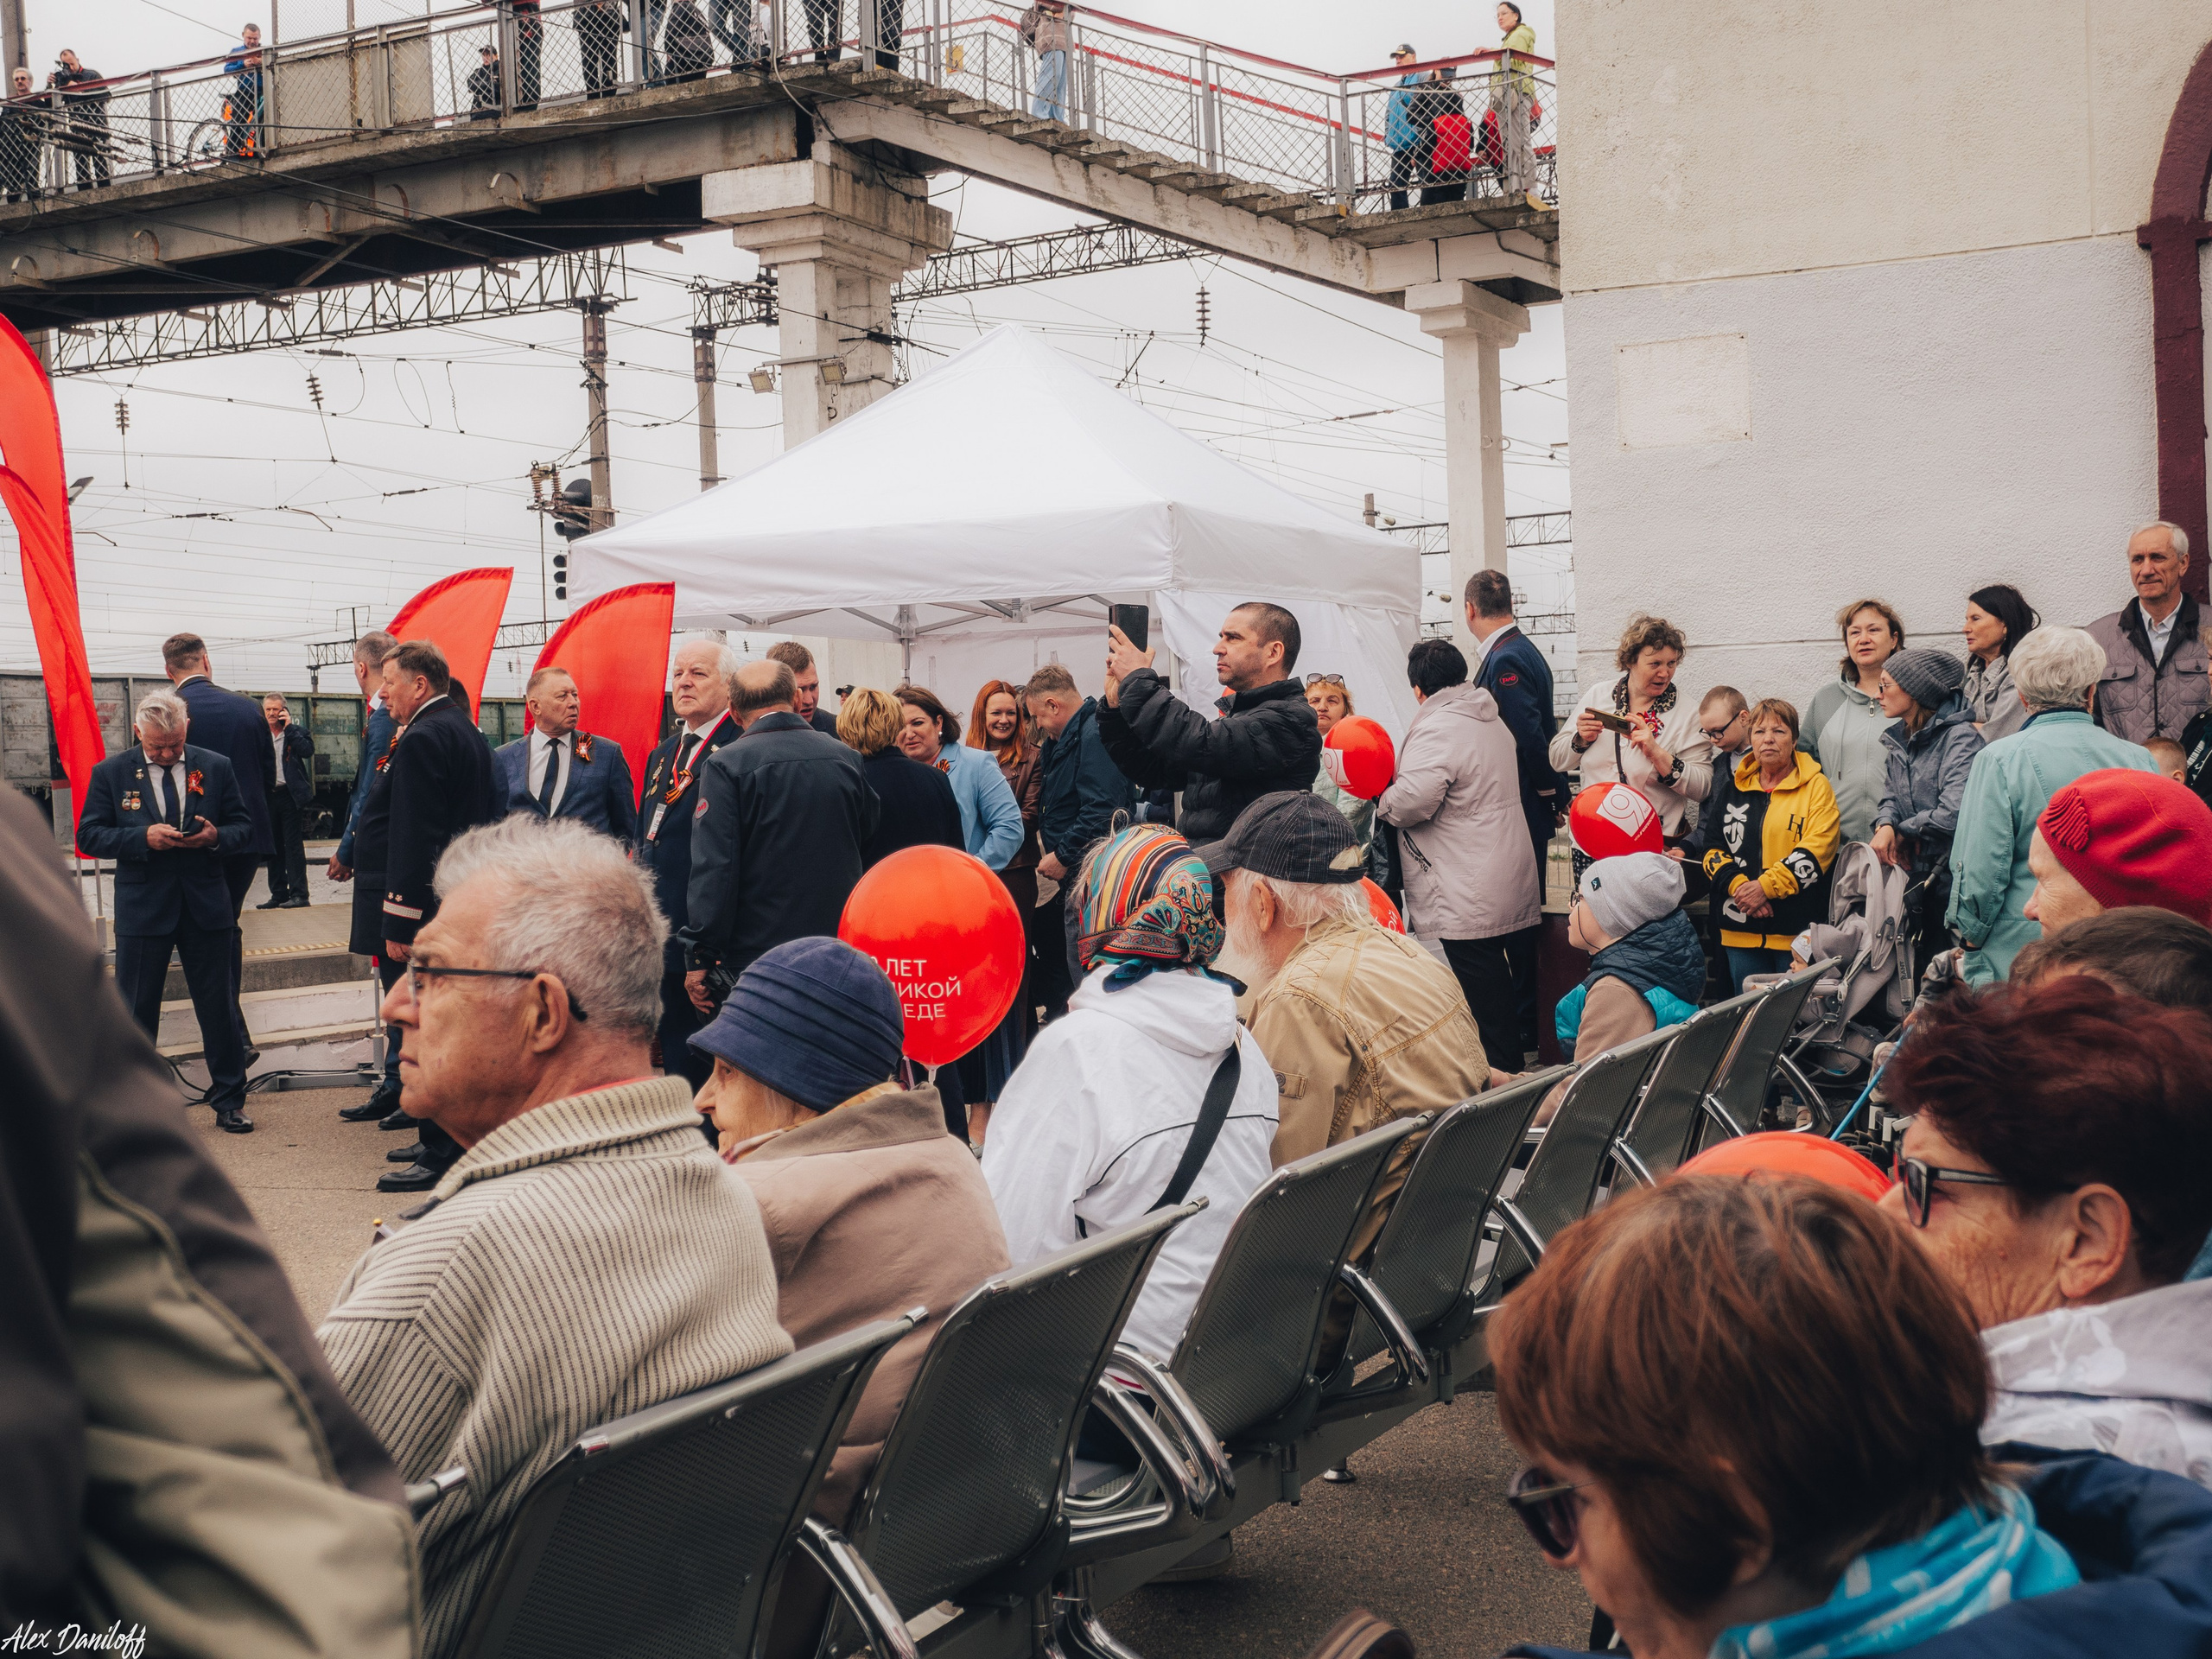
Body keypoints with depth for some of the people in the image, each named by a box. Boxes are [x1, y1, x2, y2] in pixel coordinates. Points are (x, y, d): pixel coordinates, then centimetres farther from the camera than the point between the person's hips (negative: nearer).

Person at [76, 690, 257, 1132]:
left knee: (219, 1008, 5)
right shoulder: (110, 773, 1)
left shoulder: (215, 767, 4)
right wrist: (143, 838, -17)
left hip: (206, 908, 1)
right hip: (142, 909, -1)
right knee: (136, 1012, 6)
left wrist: (216, 837, -14)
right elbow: (89, 835, -2)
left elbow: (242, 825, 8)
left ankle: (229, 1103, 15)